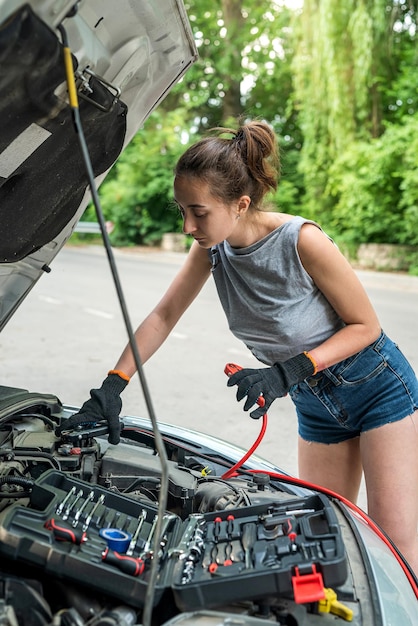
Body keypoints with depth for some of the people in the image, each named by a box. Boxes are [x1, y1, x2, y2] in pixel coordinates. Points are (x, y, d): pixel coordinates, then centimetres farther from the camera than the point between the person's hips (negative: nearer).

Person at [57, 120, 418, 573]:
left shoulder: (302, 241, -28)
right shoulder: (212, 248, -11)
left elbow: (366, 325, -17)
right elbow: (163, 317, -3)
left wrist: (288, 373, -28)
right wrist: (111, 388, -10)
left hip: (378, 387, -5)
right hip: (317, 404, 6)